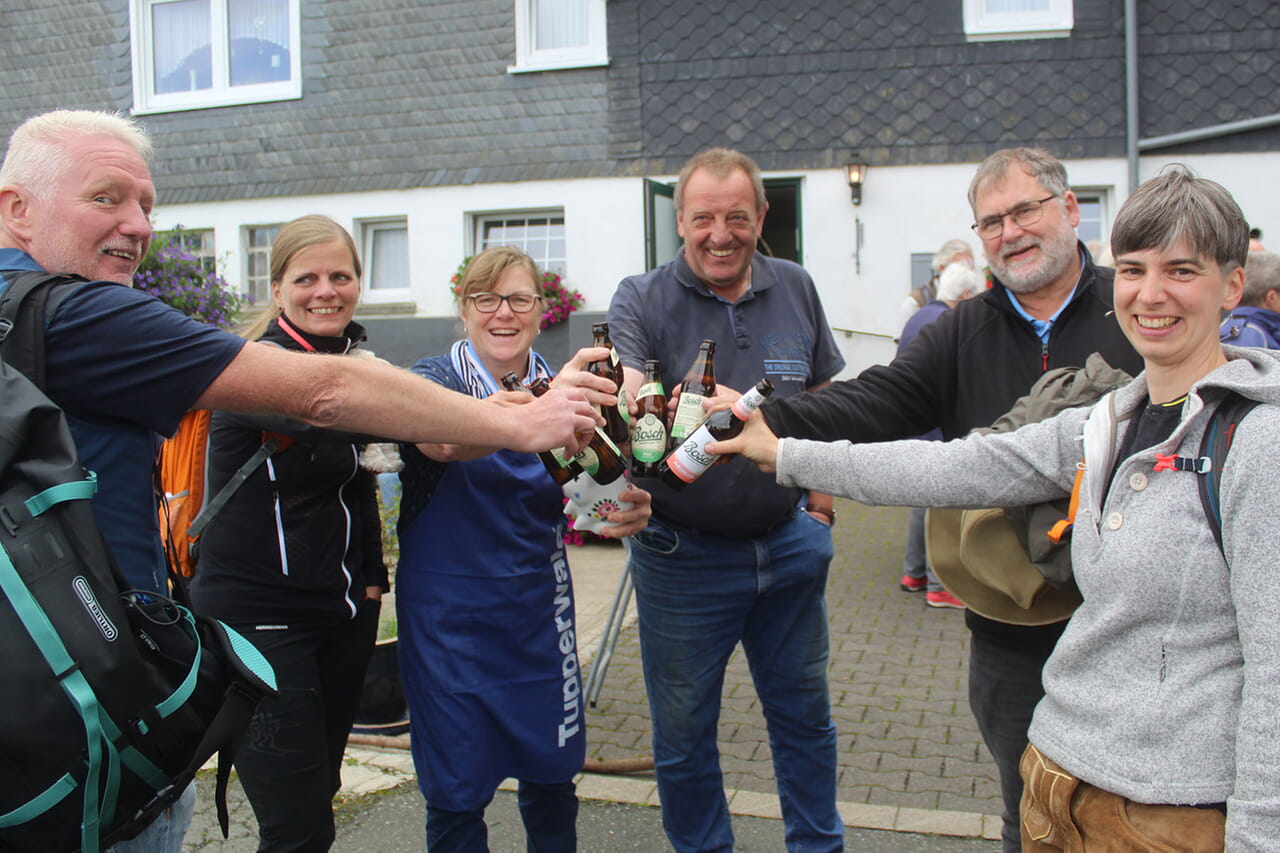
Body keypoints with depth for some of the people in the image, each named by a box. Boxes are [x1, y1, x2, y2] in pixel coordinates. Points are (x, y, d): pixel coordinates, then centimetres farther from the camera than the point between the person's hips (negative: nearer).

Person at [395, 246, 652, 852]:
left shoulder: (561, 385, 4)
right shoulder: (436, 379, -9)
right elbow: (442, 440, -33)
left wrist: (624, 511, -22)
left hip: (538, 607, 4)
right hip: (450, 613, -3)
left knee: (552, 775, 13)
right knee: (457, 791, 7)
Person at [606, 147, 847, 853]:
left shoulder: (795, 290, 2)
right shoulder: (641, 300, -9)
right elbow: (621, 395, -29)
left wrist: (821, 505, 8)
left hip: (788, 546, 3)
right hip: (682, 554, -3)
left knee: (804, 713, 19)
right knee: (683, 734, 12)